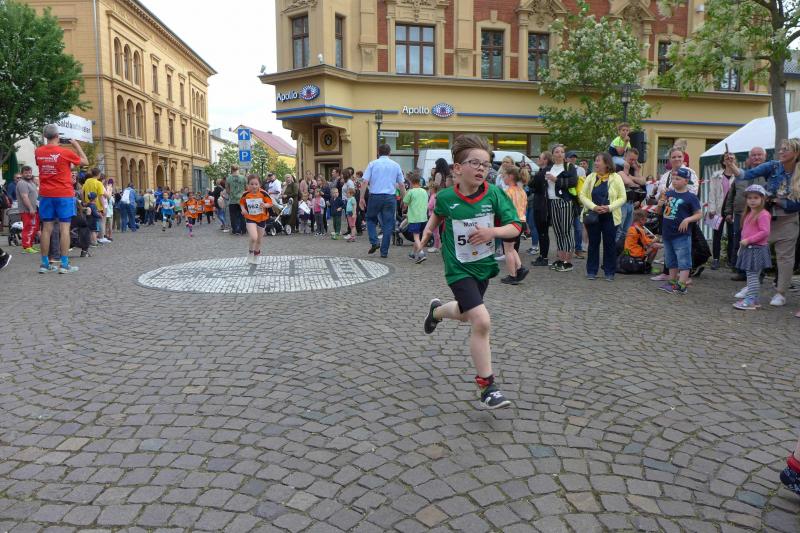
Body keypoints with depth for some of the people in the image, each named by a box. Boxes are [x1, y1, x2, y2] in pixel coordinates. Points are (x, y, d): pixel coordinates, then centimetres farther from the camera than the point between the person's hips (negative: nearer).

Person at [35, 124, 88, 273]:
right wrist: (77, 146, 11)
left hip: (45, 195, 5)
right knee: (64, 228, -3)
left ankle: (45, 264, 8)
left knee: (46, 228, 6)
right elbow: (85, 162, 2)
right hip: (64, 194, -4)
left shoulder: (38, 152, 3)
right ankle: (64, 264, -5)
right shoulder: (65, 152, -10)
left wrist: (50, 145, 20)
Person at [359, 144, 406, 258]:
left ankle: (374, 243, 1)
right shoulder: (396, 165, 7)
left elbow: (365, 182, -5)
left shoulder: (372, 164, 2)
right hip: (390, 198, 1)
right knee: (388, 224, 7)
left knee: (371, 219, 19)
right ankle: (384, 251, 9)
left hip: (375, 197, -1)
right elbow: (402, 185, 6)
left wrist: (362, 198, -1)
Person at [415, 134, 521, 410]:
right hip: (459, 268, -4)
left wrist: (493, 231, -26)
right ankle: (487, 386, -4)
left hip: (485, 265, 4)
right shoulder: (446, 197, -11)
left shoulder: (494, 194, -11)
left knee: (466, 314, 24)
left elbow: (515, 227, -10)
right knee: (481, 321, -17)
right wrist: (426, 234, 7)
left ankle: (437, 310, 60)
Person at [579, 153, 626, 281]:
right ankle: (591, 271, 15)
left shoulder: (616, 178, -2)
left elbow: (622, 198, -3)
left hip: (610, 216, -2)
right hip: (593, 216, 2)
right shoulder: (591, 177, 4)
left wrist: (609, 207, -18)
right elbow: (582, 195, 1)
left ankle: (609, 272, 14)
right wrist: (593, 207, -15)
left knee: (610, 244, 3)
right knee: (593, 243, 6)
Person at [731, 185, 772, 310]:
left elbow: (765, 232, -21)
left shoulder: (763, 214, -14)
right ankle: (754, 299, 24)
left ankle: (750, 301, -3)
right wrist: (742, 243, 13)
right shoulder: (749, 214, 15)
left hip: (757, 249, -9)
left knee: (752, 275, -7)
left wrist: (748, 240, -20)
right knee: (750, 275, 15)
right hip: (748, 248, 10)